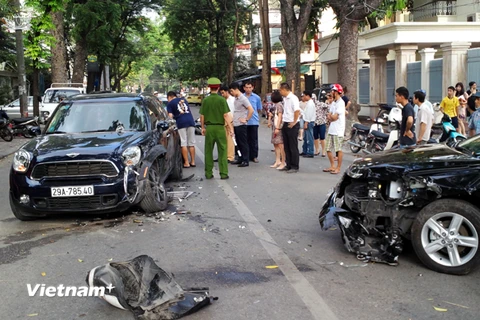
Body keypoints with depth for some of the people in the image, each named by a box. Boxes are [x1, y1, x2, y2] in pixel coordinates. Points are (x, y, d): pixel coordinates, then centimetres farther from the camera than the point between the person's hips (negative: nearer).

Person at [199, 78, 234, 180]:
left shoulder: (205, 100, 0)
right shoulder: (222, 100, -7)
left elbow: (202, 116, 4)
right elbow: (226, 115, -10)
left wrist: (203, 127, 17)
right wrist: (230, 128, -5)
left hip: (209, 128, 2)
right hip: (220, 127, -2)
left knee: (208, 152, 10)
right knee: (222, 151, 3)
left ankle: (208, 173, 14)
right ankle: (223, 173, 2)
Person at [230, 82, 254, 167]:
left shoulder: (243, 99, -13)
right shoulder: (236, 99, 13)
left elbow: (251, 110, -18)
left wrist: (246, 119, -13)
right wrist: (233, 120, 15)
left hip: (241, 125, -8)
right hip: (236, 124, 8)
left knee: (243, 143, -3)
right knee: (239, 143, 14)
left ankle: (245, 161, 2)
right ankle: (241, 158, 22)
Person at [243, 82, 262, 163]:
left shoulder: (256, 97, 3)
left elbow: (259, 110, 12)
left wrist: (252, 113, 6)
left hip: (254, 122, -1)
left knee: (254, 140, 3)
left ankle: (254, 156, 11)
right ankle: (246, 156, 15)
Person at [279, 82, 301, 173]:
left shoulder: (293, 98, -17)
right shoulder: (285, 98, 11)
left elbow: (297, 110, -26)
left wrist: (294, 122, -19)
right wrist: (284, 123, 16)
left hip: (292, 125, -9)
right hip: (286, 124, 9)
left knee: (293, 147, -2)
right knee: (286, 146, 14)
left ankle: (295, 167, 5)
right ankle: (288, 165, 22)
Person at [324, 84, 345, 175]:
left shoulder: (341, 103, -12)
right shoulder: (333, 102, 16)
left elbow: (334, 117, -17)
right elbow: (329, 117, 14)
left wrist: (330, 115, 2)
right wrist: (330, 117, -8)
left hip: (338, 130, -9)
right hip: (331, 129, 9)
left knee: (338, 150, -3)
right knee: (328, 149, 11)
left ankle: (338, 168, 3)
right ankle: (332, 166, 22)